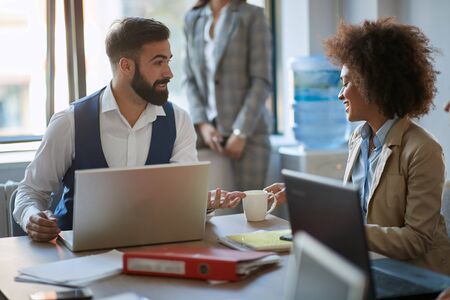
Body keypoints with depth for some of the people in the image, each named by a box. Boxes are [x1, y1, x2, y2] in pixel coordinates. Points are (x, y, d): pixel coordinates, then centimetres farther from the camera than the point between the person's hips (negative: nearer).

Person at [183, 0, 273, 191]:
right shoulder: (192, 19, 11)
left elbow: (262, 81, -7)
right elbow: (191, 79, 9)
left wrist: (241, 132, -14)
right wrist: (202, 124, -6)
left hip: (248, 128, -3)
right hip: (208, 125, 4)